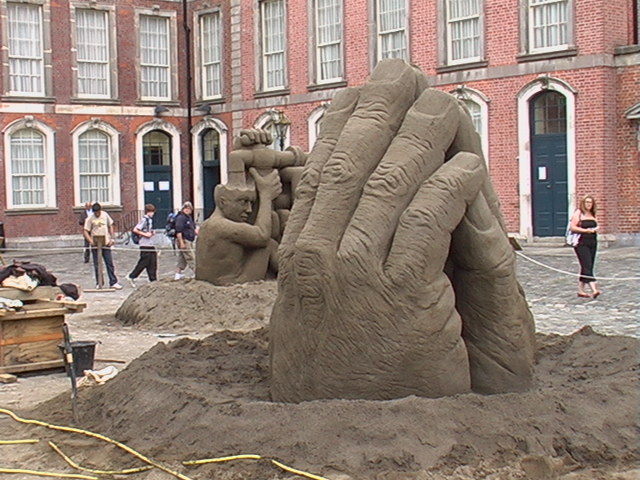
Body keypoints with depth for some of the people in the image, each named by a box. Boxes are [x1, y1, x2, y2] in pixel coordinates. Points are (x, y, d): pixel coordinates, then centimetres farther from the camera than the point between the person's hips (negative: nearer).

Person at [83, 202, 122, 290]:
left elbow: (111, 226, 14)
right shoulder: (90, 219, -5)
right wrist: (90, 241, -21)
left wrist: (112, 238, 5)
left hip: (106, 243, 2)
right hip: (95, 245, -2)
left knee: (110, 263, 1)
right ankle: (99, 283, 13)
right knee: (97, 265, 4)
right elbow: (86, 232, -5)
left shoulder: (105, 215, 4)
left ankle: (113, 282, 4)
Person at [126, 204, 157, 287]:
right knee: (143, 263, -3)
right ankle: (131, 277, 10)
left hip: (151, 245, 9)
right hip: (145, 245, -9)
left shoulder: (150, 219, 15)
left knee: (153, 263, 6)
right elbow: (135, 230, -19)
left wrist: (152, 233, 9)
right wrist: (145, 234, -18)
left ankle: (153, 280, 9)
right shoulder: (144, 220, -13)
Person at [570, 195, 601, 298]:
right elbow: (573, 227, -12)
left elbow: (596, 226, 25)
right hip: (581, 243, -8)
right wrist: (586, 230, -19)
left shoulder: (593, 215, 17)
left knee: (587, 267, 9)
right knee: (587, 266, -14)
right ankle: (594, 289, -24)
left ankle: (580, 290, 16)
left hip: (592, 243, 8)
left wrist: (595, 229, 2)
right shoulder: (578, 213, -5)